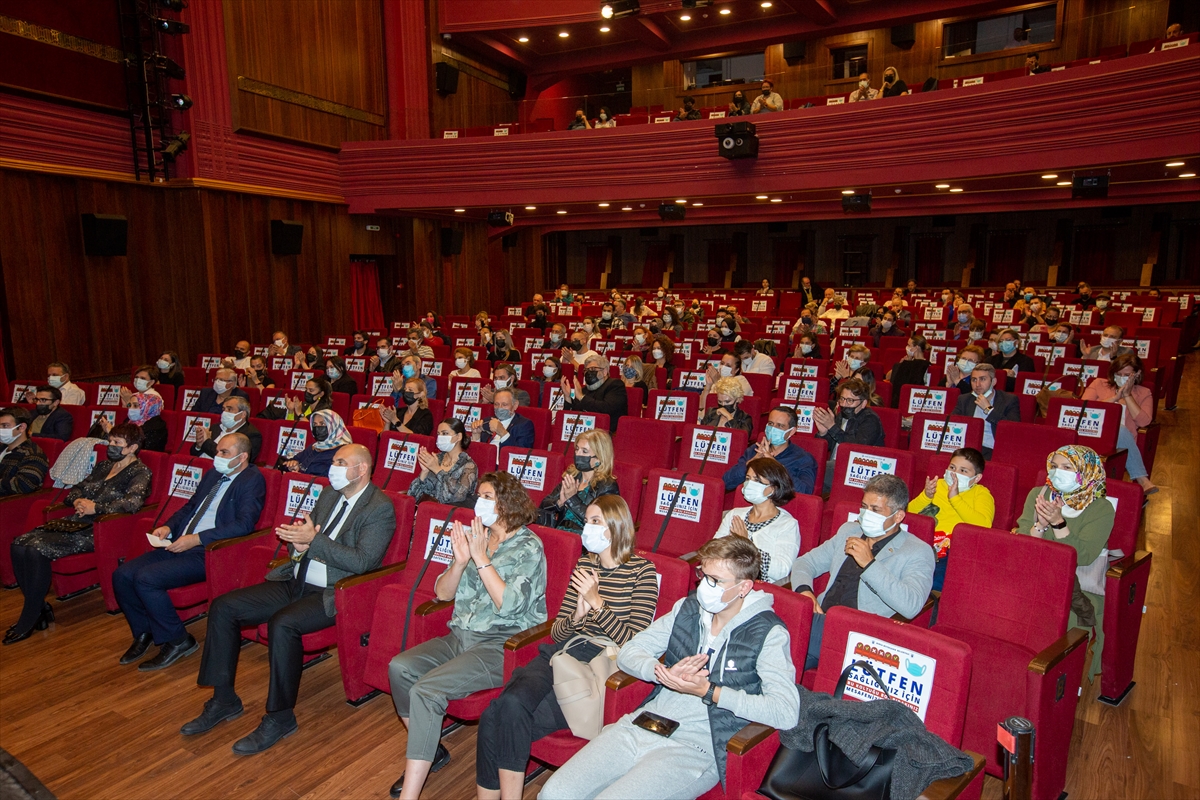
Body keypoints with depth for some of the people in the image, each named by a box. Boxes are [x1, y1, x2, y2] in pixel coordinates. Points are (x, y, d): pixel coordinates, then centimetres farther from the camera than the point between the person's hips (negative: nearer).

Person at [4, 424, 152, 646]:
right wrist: (78, 501, 1)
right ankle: (40, 608, -2)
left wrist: (95, 507, -17)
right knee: (19, 544, -11)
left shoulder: (139, 472, -6)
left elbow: (133, 502, -23)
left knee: (37, 548, -24)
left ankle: (28, 622, -11)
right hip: (76, 522, 8)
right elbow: (75, 490, 24)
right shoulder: (103, 465, 20)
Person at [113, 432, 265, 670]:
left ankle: (177, 641, -3)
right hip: (179, 545, 9)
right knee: (122, 575, -4)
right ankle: (144, 632, 17)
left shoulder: (252, 480, -10)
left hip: (207, 553, -8)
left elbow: (244, 524, -21)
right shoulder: (213, 474, 16)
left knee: (145, 579, -22)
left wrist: (196, 539, -22)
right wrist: (169, 526, 6)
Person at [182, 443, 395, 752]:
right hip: (296, 582, 8)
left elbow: (362, 562, -21)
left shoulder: (381, 509, -11)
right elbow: (299, 540, 17)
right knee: (223, 608, -2)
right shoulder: (330, 495, 14)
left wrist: (314, 540, -22)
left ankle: (280, 717, -14)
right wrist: (298, 544, -8)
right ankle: (224, 699, 10)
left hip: (331, 594, -8)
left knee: (282, 623, -33)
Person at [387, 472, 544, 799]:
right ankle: (431, 751, 6)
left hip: (501, 645, -7)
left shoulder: (529, 547, -7)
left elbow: (509, 604, -18)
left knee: (426, 690, -25)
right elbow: (442, 593, 10)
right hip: (461, 636, 7)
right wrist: (460, 561, -9)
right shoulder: (474, 536, 11)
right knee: (399, 667, -15)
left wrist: (481, 558, -18)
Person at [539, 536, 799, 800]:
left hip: (695, 747, -5)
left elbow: (786, 712, -19)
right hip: (643, 724, 5)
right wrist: (663, 673, -10)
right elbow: (628, 653, 12)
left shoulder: (768, 633, -6)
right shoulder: (688, 608, 10)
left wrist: (707, 691, -19)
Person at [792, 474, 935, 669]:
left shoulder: (918, 552, 3)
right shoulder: (848, 531, 21)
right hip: (819, 620, 6)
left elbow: (911, 606, -14)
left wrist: (869, 564, -18)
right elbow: (805, 562, 23)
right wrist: (804, 590, 1)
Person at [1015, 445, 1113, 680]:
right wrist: (1040, 524, -23)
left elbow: (1083, 557, -17)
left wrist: (1058, 523, -28)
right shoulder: (1038, 494, 5)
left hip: (1081, 587, -2)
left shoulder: (1101, 509, -5)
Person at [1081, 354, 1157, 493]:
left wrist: (1127, 395, 1)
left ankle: (1141, 479, -32)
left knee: (1120, 430, -37)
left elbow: (1143, 421, 1)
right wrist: (1115, 398, -2)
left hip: (1122, 440, 1)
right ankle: (1141, 478, -30)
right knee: (1119, 430, -36)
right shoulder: (1099, 383, 19)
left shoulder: (1144, 393, 20)